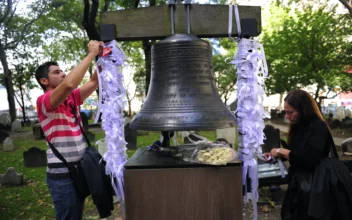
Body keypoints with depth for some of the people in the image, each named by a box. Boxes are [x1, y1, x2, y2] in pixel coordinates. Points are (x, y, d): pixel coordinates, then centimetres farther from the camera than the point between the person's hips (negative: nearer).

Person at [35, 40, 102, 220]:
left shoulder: (71, 98, 8)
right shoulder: (43, 101, -14)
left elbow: (94, 83, 4)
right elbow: (69, 84, -32)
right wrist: (91, 54, -26)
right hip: (62, 174, -7)